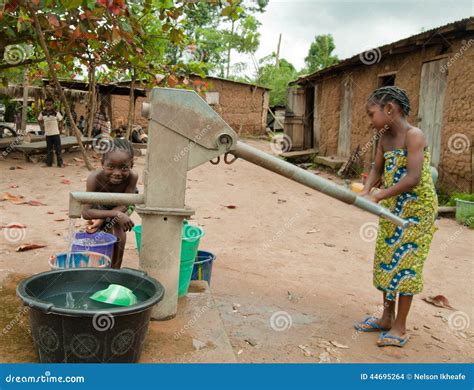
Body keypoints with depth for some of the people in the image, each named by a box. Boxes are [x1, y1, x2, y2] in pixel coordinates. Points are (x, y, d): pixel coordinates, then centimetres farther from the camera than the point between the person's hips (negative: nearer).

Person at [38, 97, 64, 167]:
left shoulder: (56, 113, -9)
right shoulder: (42, 113, -1)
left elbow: (60, 120, 3)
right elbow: (39, 120, 16)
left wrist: (60, 128, -1)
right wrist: (42, 127, 8)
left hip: (56, 133, -3)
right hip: (48, 134, 3)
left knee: (58, 149, 0)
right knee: (49, 150, 9)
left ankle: (60, 163, 5)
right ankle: (49, 163, 16)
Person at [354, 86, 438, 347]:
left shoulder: (414, 136, -19)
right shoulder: (385, 137, 5)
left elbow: (413, 178, -27)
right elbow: (377, 170, 10)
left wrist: (377, 197, -25)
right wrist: (366, 191, -9)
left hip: (416, 207, -8)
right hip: (392, 207, 8)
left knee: (404, 262, -3)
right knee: (385, 259, 11)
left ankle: (400, 327, 8)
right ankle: (387, 318, 24)